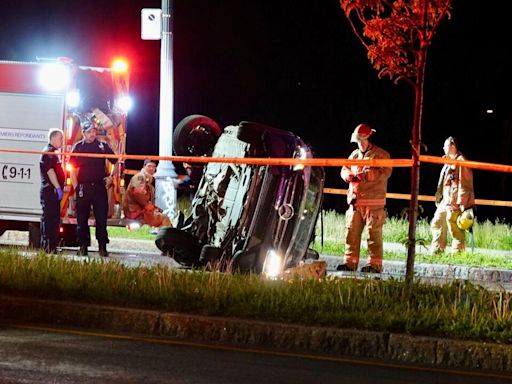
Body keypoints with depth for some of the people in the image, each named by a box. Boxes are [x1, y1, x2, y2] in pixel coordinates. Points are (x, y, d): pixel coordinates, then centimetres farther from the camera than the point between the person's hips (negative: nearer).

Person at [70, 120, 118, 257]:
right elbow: (73, 170, 5)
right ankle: (83, 247, 10)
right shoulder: (78, 147, 4)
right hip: (83, 187, 0)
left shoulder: (103, 146, 5)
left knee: (101, 217, -1)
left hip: (100, 187, 0)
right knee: (82, 218, 3)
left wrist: (111, 176, 1)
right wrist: (76, 187, -2)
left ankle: (102, 247, 3)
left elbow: (115, 163, 15)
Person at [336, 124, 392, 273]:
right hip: (355, 200, 6)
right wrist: (350, 175, -3)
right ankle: (350, 262, 10)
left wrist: (366, 174, -20)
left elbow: (385, 172, -13)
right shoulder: (355, 155, 20)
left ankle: (375, 264, -5)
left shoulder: (381, 154, 0)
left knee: (374, 233, -7)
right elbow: (344, 170, 21)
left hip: (374, 201, -6)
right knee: (352, 232, 4)